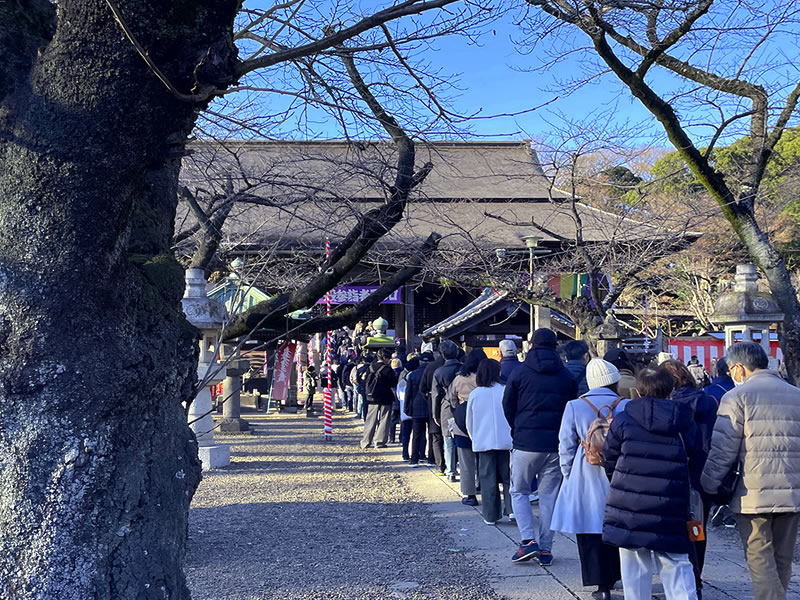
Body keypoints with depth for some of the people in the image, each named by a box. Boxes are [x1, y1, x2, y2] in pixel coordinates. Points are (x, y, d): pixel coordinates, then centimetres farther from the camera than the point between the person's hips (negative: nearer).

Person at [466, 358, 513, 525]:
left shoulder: (474, 394, -2)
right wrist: (514, 435, 12)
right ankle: (511, 508, 1)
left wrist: (475, 438, 20)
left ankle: (491, 516, 8)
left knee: (487, 479, 6)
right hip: (506, 441, -1)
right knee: (508, 477, 10)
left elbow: (469, 422, 6)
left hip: (483, 442, 1)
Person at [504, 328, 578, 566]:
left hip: (525, 443, -2)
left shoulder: (520, 373, -4)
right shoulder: (567, 376, 4)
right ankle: (545, 549, 12)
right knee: (549, 495, 10)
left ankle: (528, 540, -3)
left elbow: (508, 407, 3)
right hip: (555, 445, 3)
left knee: (519, 492, 11)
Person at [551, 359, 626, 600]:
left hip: (586, 479, -1)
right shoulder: (626, 406, -3)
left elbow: (566, 446, -1)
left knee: (590, 532, 5)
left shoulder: (574, 407, -4)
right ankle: (612, 577, 26)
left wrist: (568, 475, 9)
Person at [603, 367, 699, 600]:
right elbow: (694, 462, 7)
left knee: (635, 571, 9)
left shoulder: (622, 420, -2)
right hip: (670, 512, 1)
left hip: (628, 510, -1)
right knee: (676, 567, 8)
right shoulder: (685, 423, 3)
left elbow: (609, 462, 4)